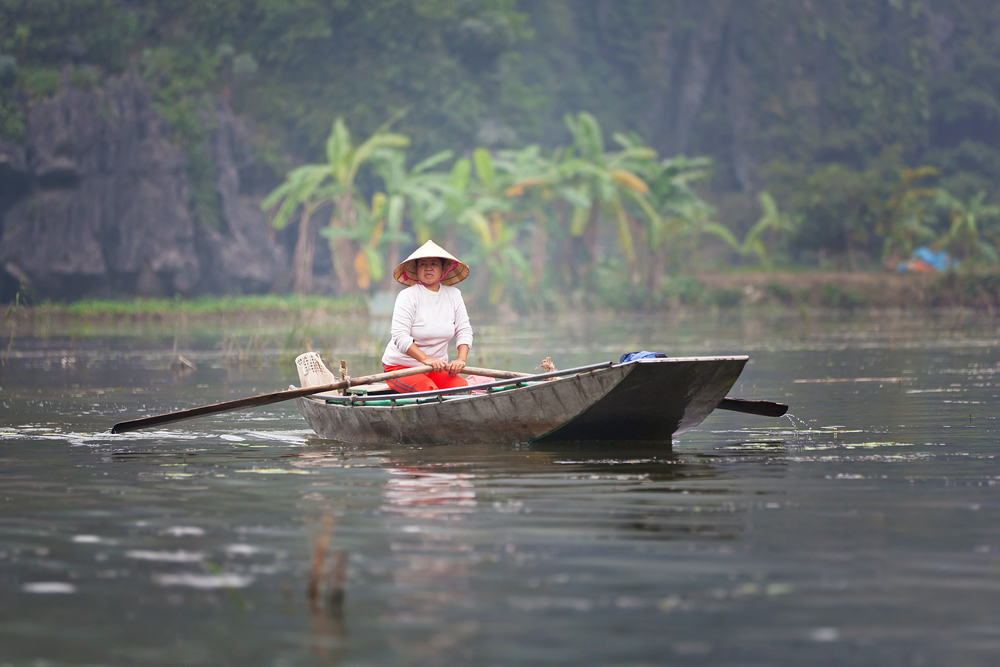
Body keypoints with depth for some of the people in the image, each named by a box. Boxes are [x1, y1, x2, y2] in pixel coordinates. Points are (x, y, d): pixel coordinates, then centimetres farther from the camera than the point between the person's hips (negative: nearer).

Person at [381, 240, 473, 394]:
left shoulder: (453, 295, 7)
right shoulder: (407, 296, -11)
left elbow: (464, 330, 6)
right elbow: (399, 336, -19)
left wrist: (461, 359, -13)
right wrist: (426, 359, -30)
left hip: (437, 369, 5)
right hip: (401, 366, -5)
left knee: (461, 386, -24)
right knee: (429, 389, -33)